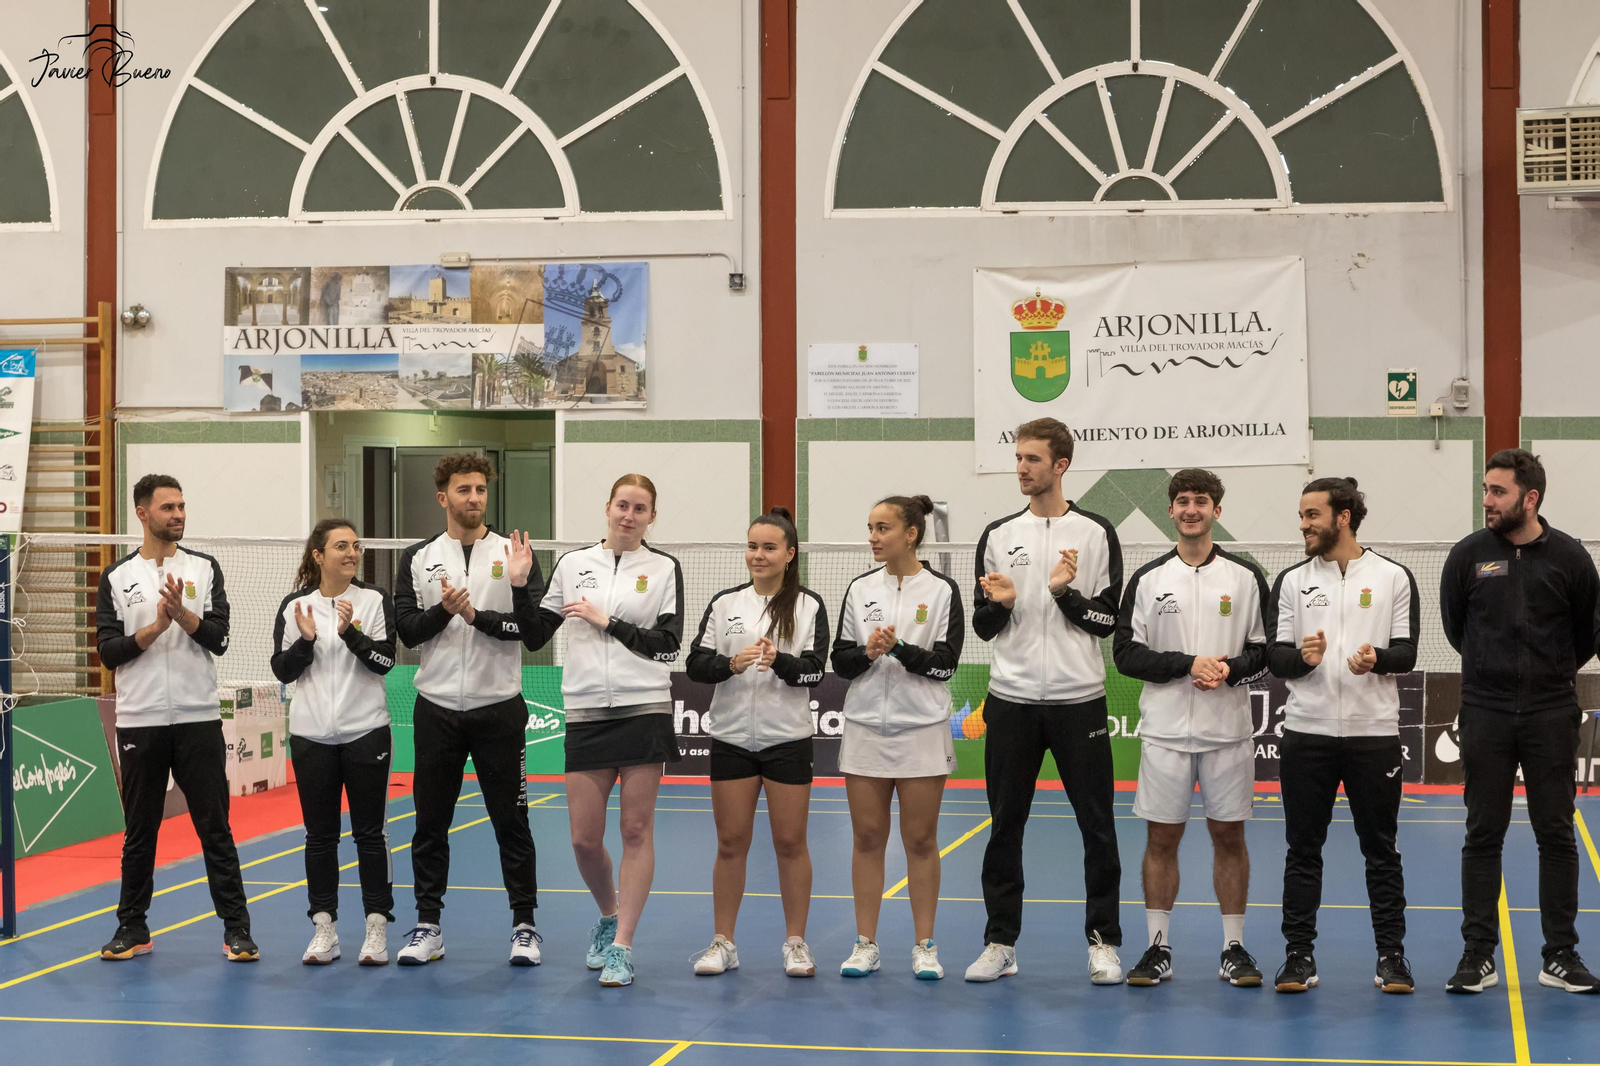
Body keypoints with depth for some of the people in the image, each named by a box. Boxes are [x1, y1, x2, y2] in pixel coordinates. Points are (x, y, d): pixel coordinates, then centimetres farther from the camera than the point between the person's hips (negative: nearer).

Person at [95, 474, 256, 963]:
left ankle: (236, 928, 5)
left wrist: (182, 613, -20)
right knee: (139, 830, 9)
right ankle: (133, 928, 19)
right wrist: (155, 627, -16)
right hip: (139, 721, 0)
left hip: (198, 719, 0)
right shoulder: (117, 577, 4)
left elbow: (218, 638, -4)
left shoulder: (204, 569, 5)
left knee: (214, 827, 1)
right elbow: (109, 651, -3)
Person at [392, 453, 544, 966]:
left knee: (511, 821, 2)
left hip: (499, 709, -1)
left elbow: (533, 635, -7)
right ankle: (428, 927, 15)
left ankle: (524, 926, 12)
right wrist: (443, 610, -20)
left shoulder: (514, 555, 2)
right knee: (430, 823, 6)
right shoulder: (417, 558, 7)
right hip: (437, 708, 2)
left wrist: (477, 616, -16)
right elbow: (407, 629, -3)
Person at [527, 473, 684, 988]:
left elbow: (667, 642, -4)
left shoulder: (664, 568, 4)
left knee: (637, 830, -2)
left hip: (644, 709, -2)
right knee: (584, 838, 1)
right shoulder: (571, 563, 9)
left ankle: (622, 946, 5)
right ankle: (608, 916, 29)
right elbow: (536, 633, 11)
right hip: (586, 712, 2)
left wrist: (607, 621, -10)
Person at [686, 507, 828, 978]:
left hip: (787, 739, -2)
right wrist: (731, 663, -21)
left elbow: (814, 670, -8)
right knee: (730, 843, 6)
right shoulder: (724, 603, 6)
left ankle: (795, 943, 16)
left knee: (790, 842, 4)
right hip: (732, 738, 2)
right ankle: (723, 943, 16)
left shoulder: (808, 606, 1)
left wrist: (779, 661, -28)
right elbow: (696, 664, -1)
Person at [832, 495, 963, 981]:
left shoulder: (941, 590, -2)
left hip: (922, 730, -3)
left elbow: (945, 663, -7)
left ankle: (924, 947, 11)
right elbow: (839, 661, 5)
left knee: (921, 841, 2)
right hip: (866, 728, 3)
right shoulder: (860, 589, 7)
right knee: (867, 838, 5)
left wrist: (900, 649, -20)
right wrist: (867, 652, -15)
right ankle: (865, 945, 13)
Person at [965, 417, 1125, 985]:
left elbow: (1109, 620, -2)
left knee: (1097, 826, 1)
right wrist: (1000, 604, -12)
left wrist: (1066, 593, -17)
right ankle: (1000, 943, 14)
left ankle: (1103, 942, 12)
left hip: (1079, 701, -2)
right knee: (1005, 826, 6)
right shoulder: (998, 535, 8)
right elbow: (982, 625, 9)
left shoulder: (1095, 533, 1)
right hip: (1011, 702, 2)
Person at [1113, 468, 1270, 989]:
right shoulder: (1148, 580, 4)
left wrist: (1230, 670, -15)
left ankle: (1233, 948, 14)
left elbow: (1267, 650, 4)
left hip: (1228, 730, 0)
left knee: (1229, 836, 5)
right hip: (1165, 729, 0)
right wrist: (1188, 664, -13)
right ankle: (1158, 949, 12)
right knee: (1161, 838, 3)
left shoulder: (1246, 577, 4)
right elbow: (1126, 653, -1)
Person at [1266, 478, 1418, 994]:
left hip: (1374, 732, -1)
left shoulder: (1393, 577, 4)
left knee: (1381, 849, 4)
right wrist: (1302, 657, -18)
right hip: (1306, 733, 2)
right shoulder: (1292, 581, 8)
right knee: (1303, 849, 5)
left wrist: (1378, 658, -22)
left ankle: (1391, 955, 13)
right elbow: (1274, 656, 3)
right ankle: (1299, 955, 12)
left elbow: (1407, 652, -1)